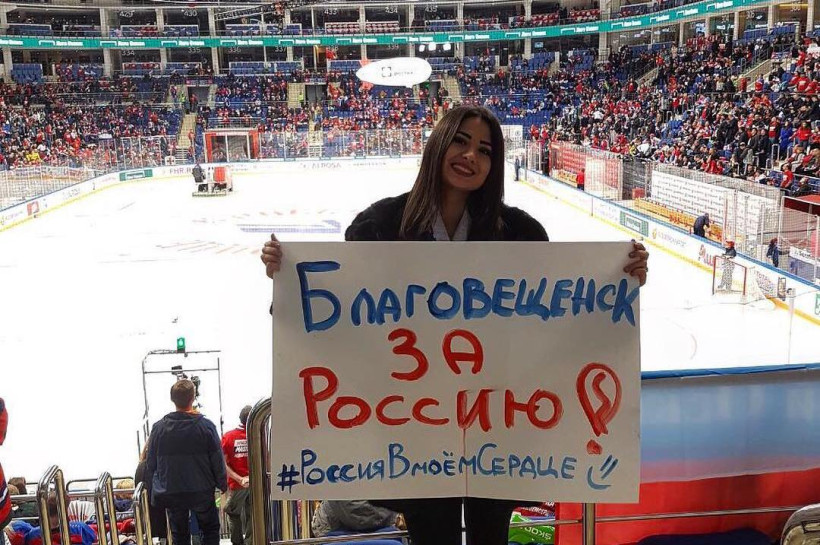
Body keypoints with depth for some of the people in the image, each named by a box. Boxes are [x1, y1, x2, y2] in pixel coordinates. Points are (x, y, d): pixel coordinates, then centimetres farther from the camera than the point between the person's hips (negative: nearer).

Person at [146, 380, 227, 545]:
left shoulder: (159, 428, -8)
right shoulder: (206, 426, -14)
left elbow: (150, 464, 1)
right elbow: (217, 461, -8)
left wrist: (155, 487, 18)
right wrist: (223, 485, 7)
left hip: (171, 493, 2)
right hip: (202, 492, -2)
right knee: (210, 531, 16)